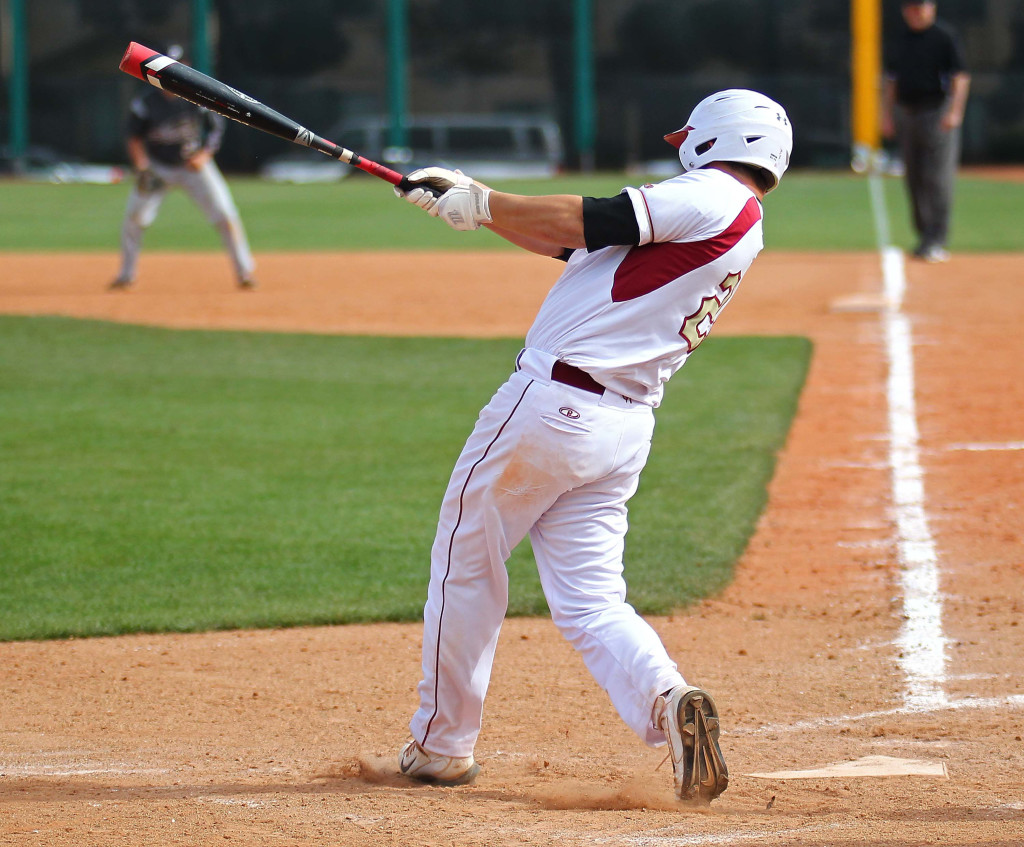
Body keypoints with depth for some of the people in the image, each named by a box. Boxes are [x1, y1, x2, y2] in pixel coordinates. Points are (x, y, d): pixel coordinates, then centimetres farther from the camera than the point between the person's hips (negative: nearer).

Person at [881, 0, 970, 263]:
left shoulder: (944, 37, -4)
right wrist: (887, 116, 12)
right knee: (914, 179, 8)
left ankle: (937, 240, -11)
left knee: (937, 178, -10)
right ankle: (924, 235, 16)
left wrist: (954, 112, -19)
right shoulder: (900, 41, 14)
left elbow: (960, 77, -9)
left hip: (937, 112, -6)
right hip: (905, 112, 6)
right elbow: (891, 81, 20)